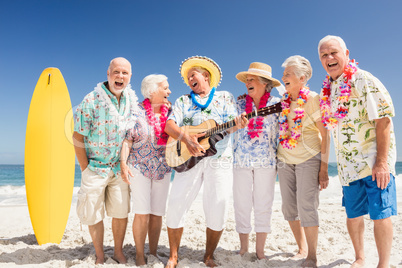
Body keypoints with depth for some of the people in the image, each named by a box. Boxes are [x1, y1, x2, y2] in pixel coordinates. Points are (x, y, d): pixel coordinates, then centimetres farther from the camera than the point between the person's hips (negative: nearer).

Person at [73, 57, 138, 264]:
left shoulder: (132, 99, 1)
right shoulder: (91, 100, -13)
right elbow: (78, 137, -9)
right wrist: (85, 168, -8)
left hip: (120, 167, 3)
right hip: (95, 167, -3)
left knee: (121, 212, 7)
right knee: (93, 215, 6)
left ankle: (118, 252, 27)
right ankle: (99, 256, 26)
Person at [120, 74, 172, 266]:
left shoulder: (170, 112, 7)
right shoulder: (136, 112, -5)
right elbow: (127, 140, -6)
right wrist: (123, 163, -15)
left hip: (163, 169, 4)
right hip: (140, 167, -3)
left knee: (157, 213, 7)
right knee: (142, 213, -4)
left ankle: (153, 252, 23)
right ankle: (139, 256, 13)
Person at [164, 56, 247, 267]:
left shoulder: (225, 97, 13)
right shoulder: (183, 101, 17)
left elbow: (230, 126, 1)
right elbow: (169, 125, 3)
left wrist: (238, 124, -23)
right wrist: (185, 137, -17)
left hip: (219, 158, -1)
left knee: (217, 208, -6)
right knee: (175, 205, -5)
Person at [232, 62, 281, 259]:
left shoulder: (276, 104, 4)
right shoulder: (239, 103, 8)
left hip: (266, 161, -1)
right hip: (241, 160, 2)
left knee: (263, 206, 4)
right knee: (241, 205, 5)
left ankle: (260, 250, 17)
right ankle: (243, 248, 20)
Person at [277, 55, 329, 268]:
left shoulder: (312, 99, -9)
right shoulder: (283, 101, 6)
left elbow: (325, 135, -10)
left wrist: (324, 167, -14)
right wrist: (275, 161, 10)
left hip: (308, 158, -5)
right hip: (285, 158, 5)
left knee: (306, 206, -9)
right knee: (289, 207, 5)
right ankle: (302, 249, 22)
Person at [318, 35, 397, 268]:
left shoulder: (363, 80, -9)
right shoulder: (328, 90, 11)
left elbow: (384, 120, -16)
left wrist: (381, 161, -23)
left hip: (374, 161, -6)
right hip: (348, 164, 7)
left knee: (380, 214, -1)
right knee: (353, 215, 13)